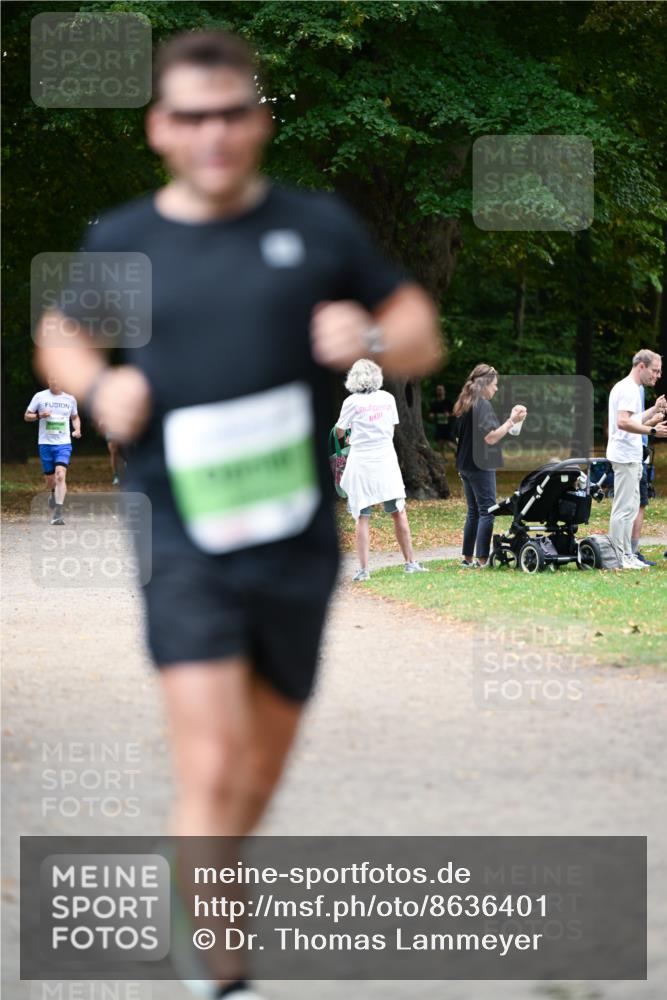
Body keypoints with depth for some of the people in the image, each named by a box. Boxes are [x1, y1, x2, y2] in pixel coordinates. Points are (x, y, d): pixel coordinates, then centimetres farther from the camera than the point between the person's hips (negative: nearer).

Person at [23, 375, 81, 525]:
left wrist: (77, 430, 4)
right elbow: (27, 416, 6)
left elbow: (75, 417, 24)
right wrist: (40, 415, -14)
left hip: (64, 444, -1)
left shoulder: (70, 399, 7)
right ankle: (53, 494, 45)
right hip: (45, 443, 1)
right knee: (50, 479, 8)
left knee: (60, 476, -20)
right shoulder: (40, 397, 2)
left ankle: (57, 514, -22)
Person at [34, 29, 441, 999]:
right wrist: (98, 384, -1)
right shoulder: (120, 241, 4)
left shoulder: (320, 228, 4)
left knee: (260, 774, 14)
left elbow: (423, 338, 11)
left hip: (297, 541, 2)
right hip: (182, 542, -2)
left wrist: (371, 338, -12)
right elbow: (59, 332, 21)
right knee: (211, 773, -15)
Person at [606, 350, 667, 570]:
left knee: (630, 507, 14)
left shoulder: (628, 388, 20)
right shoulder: (629, 389, -14)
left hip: (630, 458, 11)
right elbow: (623, 422, -27)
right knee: (624, 508, -9)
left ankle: (627, 555, 18)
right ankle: (618, 557, -9)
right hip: (626, 456, -11)